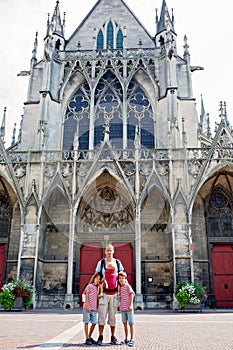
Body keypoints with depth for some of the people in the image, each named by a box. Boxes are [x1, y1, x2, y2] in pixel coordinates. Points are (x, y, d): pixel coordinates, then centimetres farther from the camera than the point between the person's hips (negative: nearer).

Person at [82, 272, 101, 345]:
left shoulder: (98, 287, 13)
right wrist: (88, 306, -13)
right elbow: (86, 297, -6)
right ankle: (87, 339, 6)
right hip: (87, 307, -6)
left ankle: (90, 337, 21)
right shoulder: (89, 286, -2)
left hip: (94, 308, 6)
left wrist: (97, 307, 10)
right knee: (86, 322, 0)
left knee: (94, 323, 5)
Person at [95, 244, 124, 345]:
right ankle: (100, 337, 5)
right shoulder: (101, 263, 2)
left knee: (113, 316, 6)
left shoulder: (118, 263, 6)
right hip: (104, 292, -1)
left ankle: (113, 337, 14)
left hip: (114, 293, 1)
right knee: (102, 315, -2)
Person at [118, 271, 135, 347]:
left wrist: (131, 305, -16)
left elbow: (131, 295, -10)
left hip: (129, 308, -7)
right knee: (125, 323, 13)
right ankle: (126, 339, 22)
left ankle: (132, 340, 1)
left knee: (131, 323, -2)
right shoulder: (120, 287, 11)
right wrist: (120, 305, 13)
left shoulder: (128, 286, -6)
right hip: (122, 308, 7)